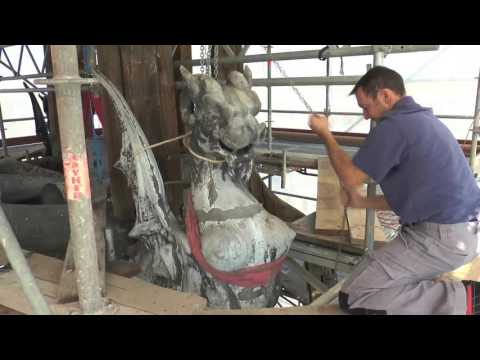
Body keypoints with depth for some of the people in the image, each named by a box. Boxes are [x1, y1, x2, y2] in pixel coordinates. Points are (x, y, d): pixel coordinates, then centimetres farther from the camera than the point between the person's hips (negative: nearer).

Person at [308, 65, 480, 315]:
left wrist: (325, 134, 4)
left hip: (442, 237, -10)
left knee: (353, 298, -7)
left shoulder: (394, 125, -17)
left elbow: (350, 179, -7)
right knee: (369, 270, 23)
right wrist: (361, 202, 20)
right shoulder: (421, 119, 14)